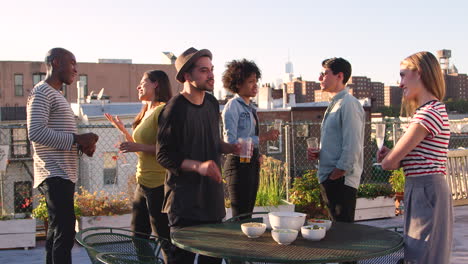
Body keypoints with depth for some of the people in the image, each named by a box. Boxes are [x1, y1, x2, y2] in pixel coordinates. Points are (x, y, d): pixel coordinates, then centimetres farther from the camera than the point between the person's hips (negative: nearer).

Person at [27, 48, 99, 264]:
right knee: (65, 233, -14)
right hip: (55, 175, -10)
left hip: (63, 175, 10)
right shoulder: (41, 92, -8)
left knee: (57, 233, 13)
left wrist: (83, 144, 7)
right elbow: (36, 132, -21)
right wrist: (77, 139, -18)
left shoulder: (56, 95, 23)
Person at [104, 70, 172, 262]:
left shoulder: (162, 110, -13)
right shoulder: (146, 112, 16)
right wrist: (122, 130, 18)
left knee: (165, 239, -2)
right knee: (138, 237, 17)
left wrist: (138, 147, -21)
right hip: (142, 183, 10)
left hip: (158, 184, -10)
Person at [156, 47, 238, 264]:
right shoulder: (174, 109, -14)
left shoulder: (212, 103, 11)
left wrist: (233, 148, 4)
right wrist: (198, 166, -27)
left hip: (212, 197, 8)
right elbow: (164, 156, -15)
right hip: (184, 200, -7)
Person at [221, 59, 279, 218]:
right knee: (240, 215, -6)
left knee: (248, 212, 14)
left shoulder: (250, 108, 14)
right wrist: (264, 137, -19)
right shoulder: (233, 106, -11)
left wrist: (258, 155, 6)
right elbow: (231, 142, -18)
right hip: (239, 163, -9)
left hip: (252, 162, 9)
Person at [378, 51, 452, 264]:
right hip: (422, 190, 10)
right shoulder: (434, 110, 14)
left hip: (426, 191, -10)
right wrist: (391, 155, -2)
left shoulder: (430, 113, -19)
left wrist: (387, 158, 3)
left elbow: (389, 163, -19)